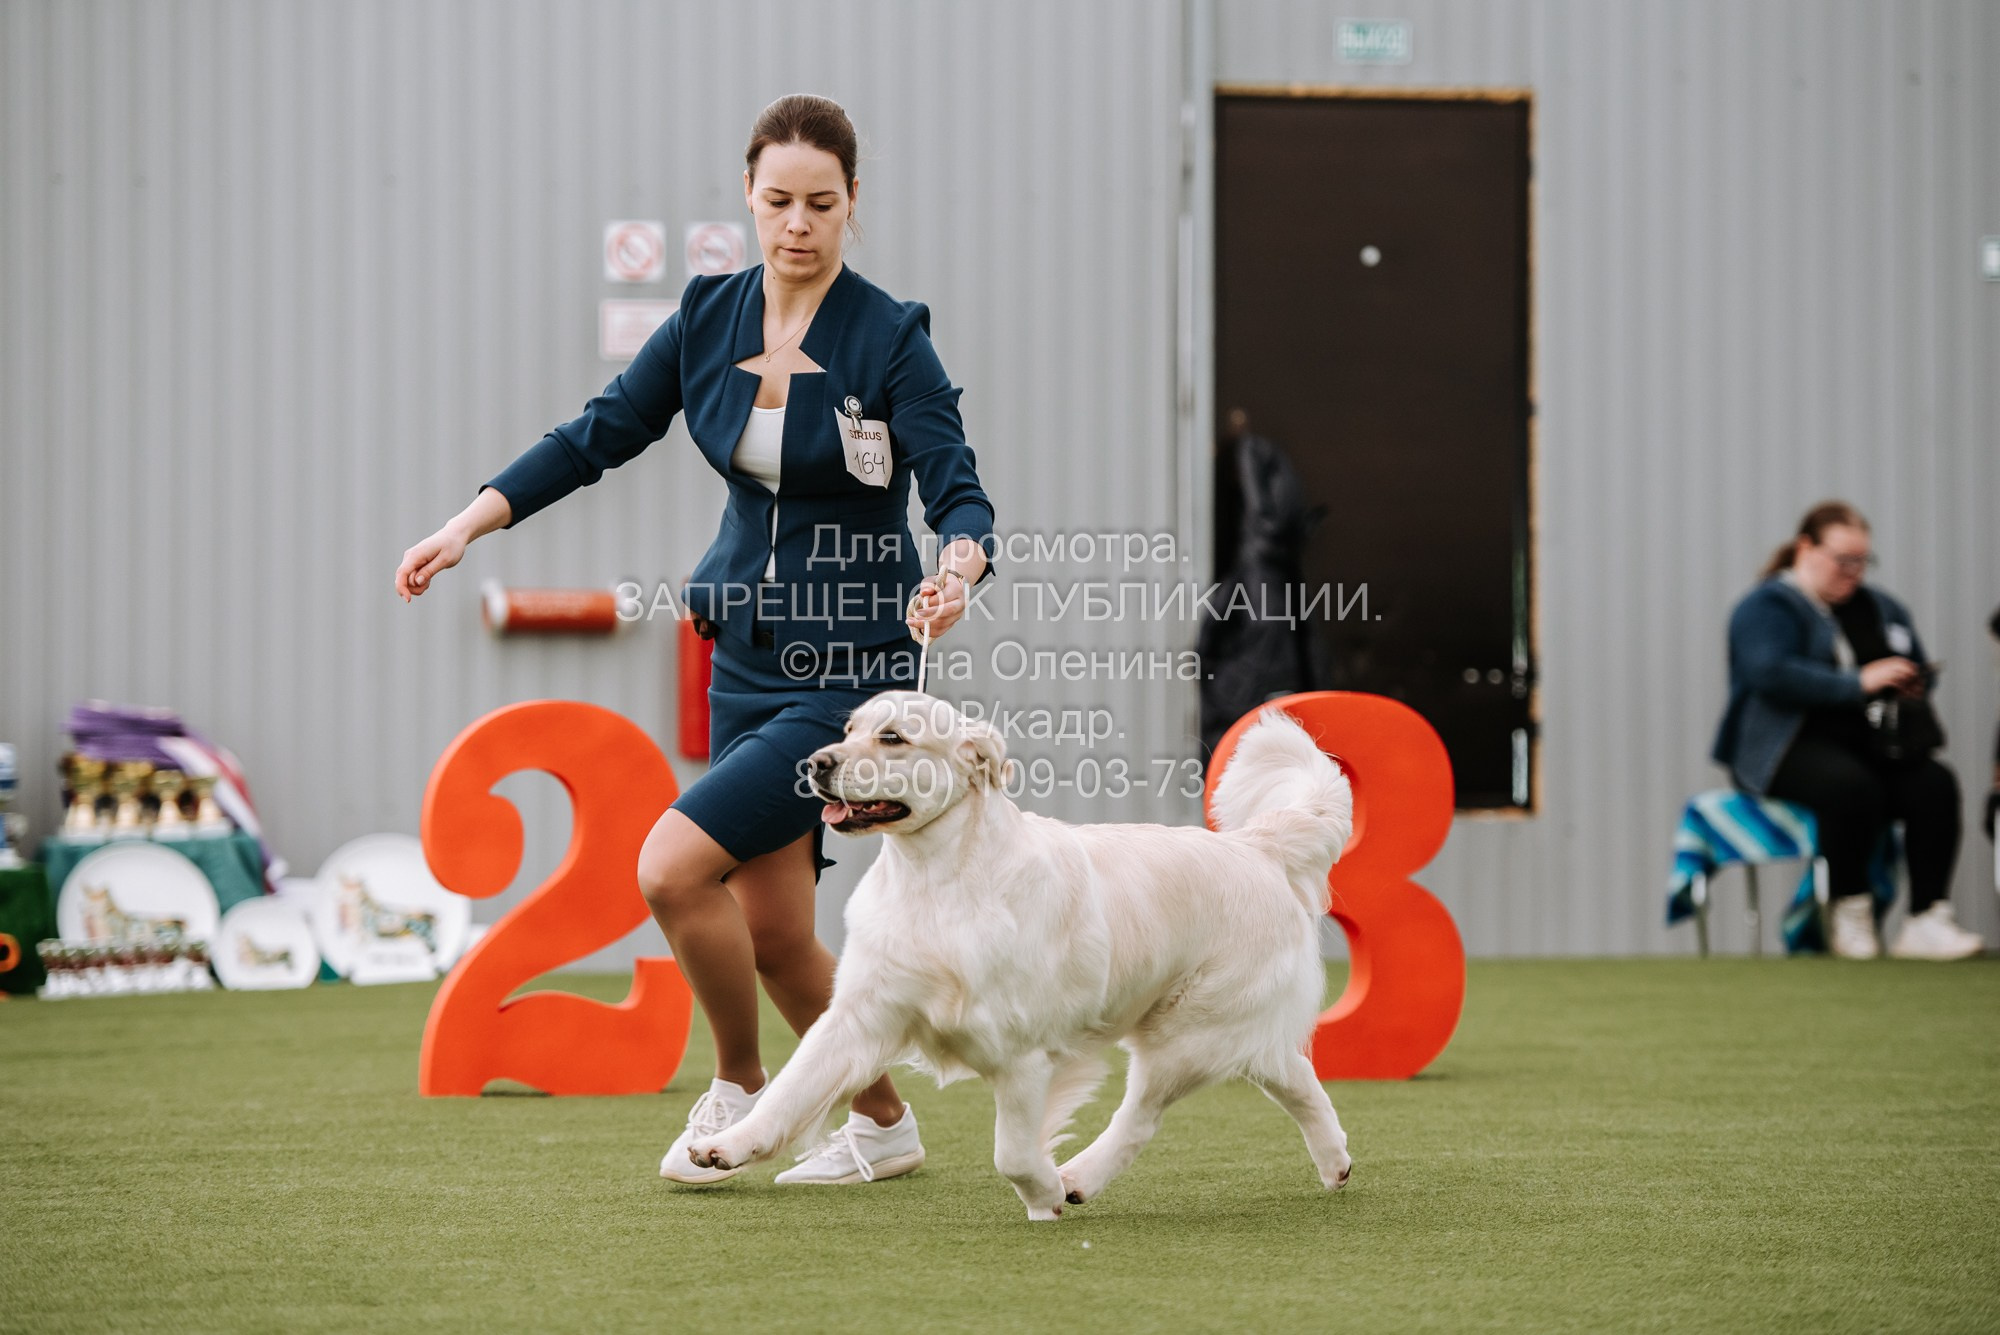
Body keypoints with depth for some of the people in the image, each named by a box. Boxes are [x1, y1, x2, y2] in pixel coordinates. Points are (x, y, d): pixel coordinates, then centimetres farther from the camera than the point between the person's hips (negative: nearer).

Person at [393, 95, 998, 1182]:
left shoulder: (889, 337, -14)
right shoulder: (710, 317, 1)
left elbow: (957, 490, -19)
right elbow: (599, 434, 7)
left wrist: (956, 569, -41)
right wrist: (467, 526, -2)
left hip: (851, 668, -6)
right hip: (744, 651, 6)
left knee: (673, 865, -19)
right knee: (772, 933, 7)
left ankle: (738, 1089, 4)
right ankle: (883, 1123, 28)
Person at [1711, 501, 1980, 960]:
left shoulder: (1879, 608, 22)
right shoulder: (1768, 607, -2)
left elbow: (1917, 672, 31)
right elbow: (1771, 673, -20)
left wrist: (1913, 684, 4)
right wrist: (1858, 683, -23)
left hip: (1867, 746, 6)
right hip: (1790, 747, -6)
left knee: (1934, 783, -24)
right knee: (1852, 786, -38)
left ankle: (1927, 921, -30)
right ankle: (1851, 915, -20)